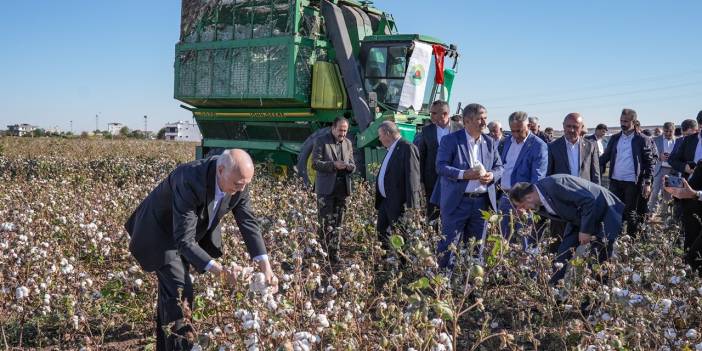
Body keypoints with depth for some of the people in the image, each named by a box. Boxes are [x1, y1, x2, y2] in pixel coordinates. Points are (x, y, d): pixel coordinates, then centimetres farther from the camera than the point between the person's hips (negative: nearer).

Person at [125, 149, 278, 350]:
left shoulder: (237, 185, -20)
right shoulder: (189, 181, -41)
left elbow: (249, 223, -13)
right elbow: (184, 240, -40)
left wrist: (266, 267, -22)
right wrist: (218, 269, -48)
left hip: (193, 231, 7)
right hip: (161, 233, -7)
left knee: (170, 289, 20)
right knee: (180, 292, -16)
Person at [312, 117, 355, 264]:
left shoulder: (348, 143, 15)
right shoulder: (321, 141, -1)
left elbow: (353, 166, 18)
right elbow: (315, 163, -7)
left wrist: (349, 166, -6)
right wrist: (333, 164, -18)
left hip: (342, 188, 5)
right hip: (326, 189, -5)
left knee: (337, 224, 8)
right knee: (326, 224, -5)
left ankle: (334, 255, 13)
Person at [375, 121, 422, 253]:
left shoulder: (407, 148, -15)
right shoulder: (391, 150, 15)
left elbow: (412, 178, -21)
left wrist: (411, 206, -24)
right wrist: (379, 200, 16)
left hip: (399, 202, -10)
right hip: (385, 201, 10)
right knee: (382, 233, 15)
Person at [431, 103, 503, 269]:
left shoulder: (490, 142, 11)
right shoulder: (451, 140, -4)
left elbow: (499, 166, 14)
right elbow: (440, 166, -11)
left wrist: (492, 175, -10)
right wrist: (463, 174, -23)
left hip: (482, 201, 5)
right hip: (457, 201, -5)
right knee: (449, 243, -3)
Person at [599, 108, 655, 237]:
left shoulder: (642, 140, -3)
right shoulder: (615, 138, 10)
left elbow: (649, 162, -3)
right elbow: (605, 156, 8)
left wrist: (647, 183, -9)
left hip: (632, 183, -4)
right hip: (615, 182, 4)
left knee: (630, 213, 5)